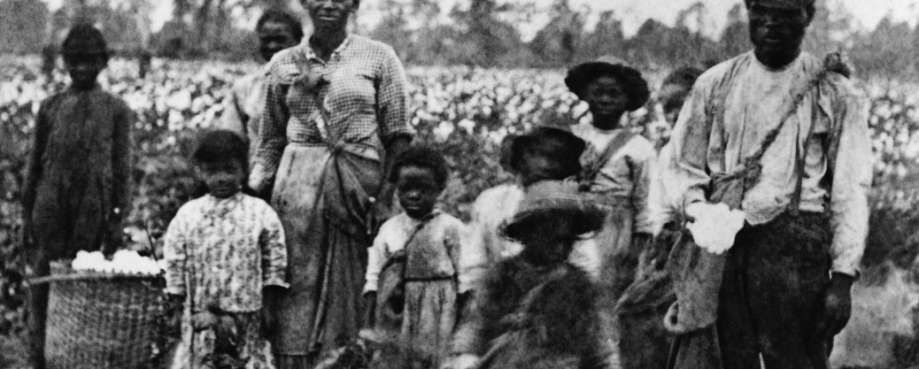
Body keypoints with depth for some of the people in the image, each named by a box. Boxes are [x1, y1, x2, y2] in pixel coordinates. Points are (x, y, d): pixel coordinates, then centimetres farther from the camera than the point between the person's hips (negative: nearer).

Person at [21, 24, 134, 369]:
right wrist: (27, 215, 7)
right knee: (44, 287, 0)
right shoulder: (50, 107, 10)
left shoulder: (116, 110, 6)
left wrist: (118, 218, -1)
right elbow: (35, 163, 12)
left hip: (93, 209, -1)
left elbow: (122, 167, 5)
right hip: (51, 208, 1)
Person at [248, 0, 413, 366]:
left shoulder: (378, 57, 5)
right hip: (298, 181, 1)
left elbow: (398, 136, 2)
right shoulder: (284, 63, 12)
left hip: (359, 182, -1)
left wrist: (390, 194, -7)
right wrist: (255, 191, 4)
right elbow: (271, 139, 15)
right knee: (298, 282, -4)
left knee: (353, 283, -1)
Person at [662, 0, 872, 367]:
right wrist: (699, 209, -6)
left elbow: (849, 192, 2)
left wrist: (842, 277, -6)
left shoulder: (835, 95, 6)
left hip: (795, 246, -2)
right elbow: (684, 167, 16)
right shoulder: (715, 84, 13)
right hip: (721, 245, 2)